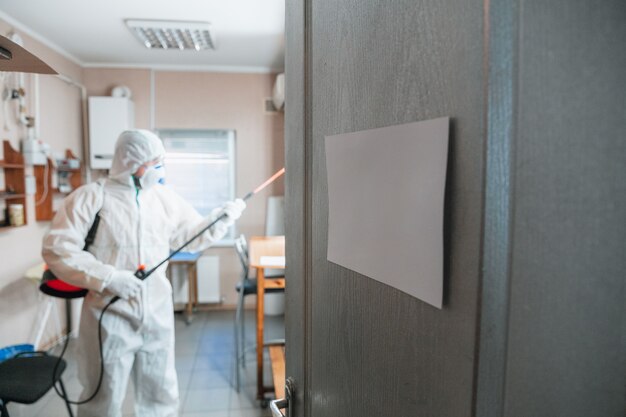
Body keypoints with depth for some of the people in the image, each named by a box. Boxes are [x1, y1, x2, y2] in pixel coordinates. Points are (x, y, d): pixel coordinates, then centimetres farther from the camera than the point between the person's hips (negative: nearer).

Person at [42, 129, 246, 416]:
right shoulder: (90, 197, -8)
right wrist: (107, 277, -22)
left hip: (157, 315, 5)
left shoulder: (165, 198, 7)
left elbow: (193, 236, 13)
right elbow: (57, 249, -13)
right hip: (111, 317, -4)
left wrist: (223, 217, -1)